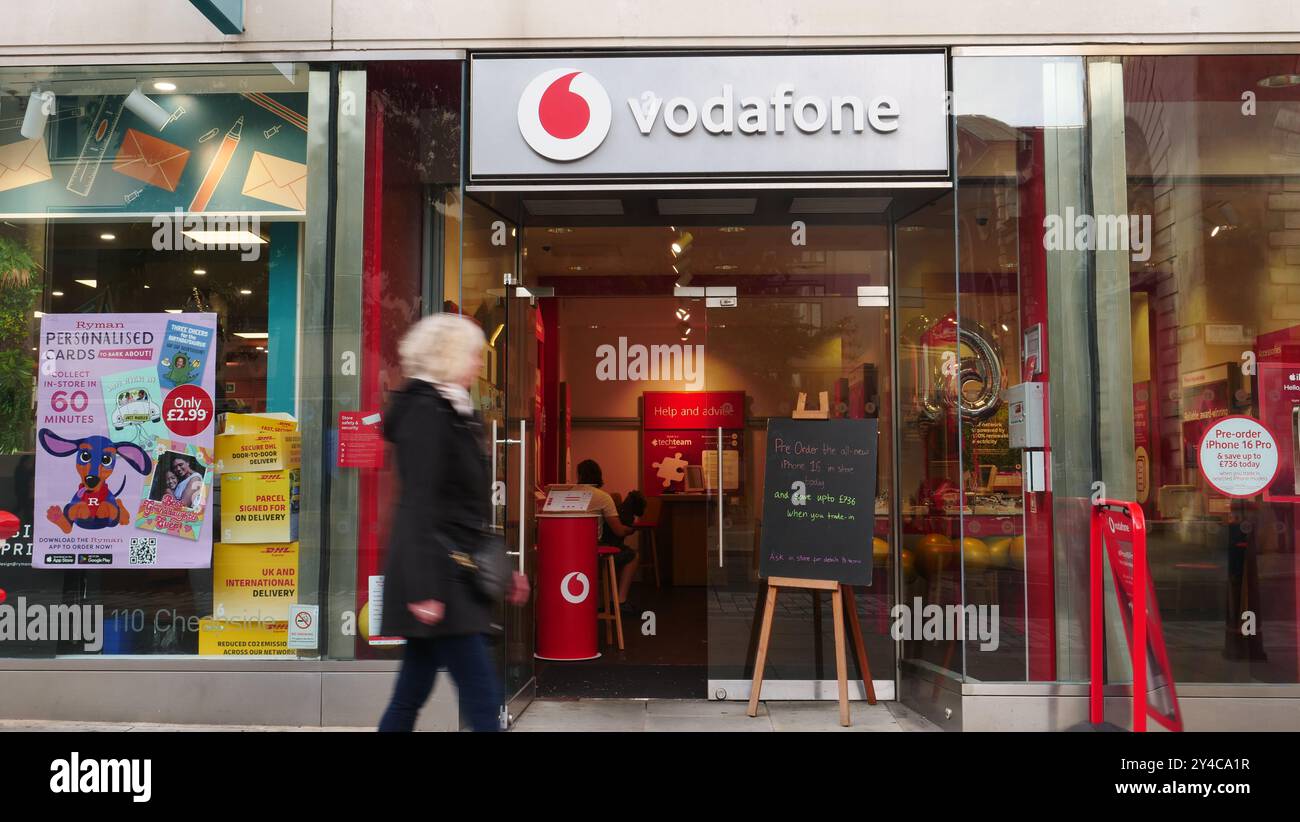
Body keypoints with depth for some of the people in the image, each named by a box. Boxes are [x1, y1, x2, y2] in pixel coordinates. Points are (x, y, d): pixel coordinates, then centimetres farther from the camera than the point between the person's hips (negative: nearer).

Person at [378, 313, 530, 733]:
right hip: (436, 573, -9)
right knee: (483, 695, -6)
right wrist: (424, 588, -23)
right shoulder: (425, 410, -12)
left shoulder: (453, 411, 16)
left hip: (453, 575, 9)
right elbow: (419, 505, -19)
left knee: (412, 694, 14)